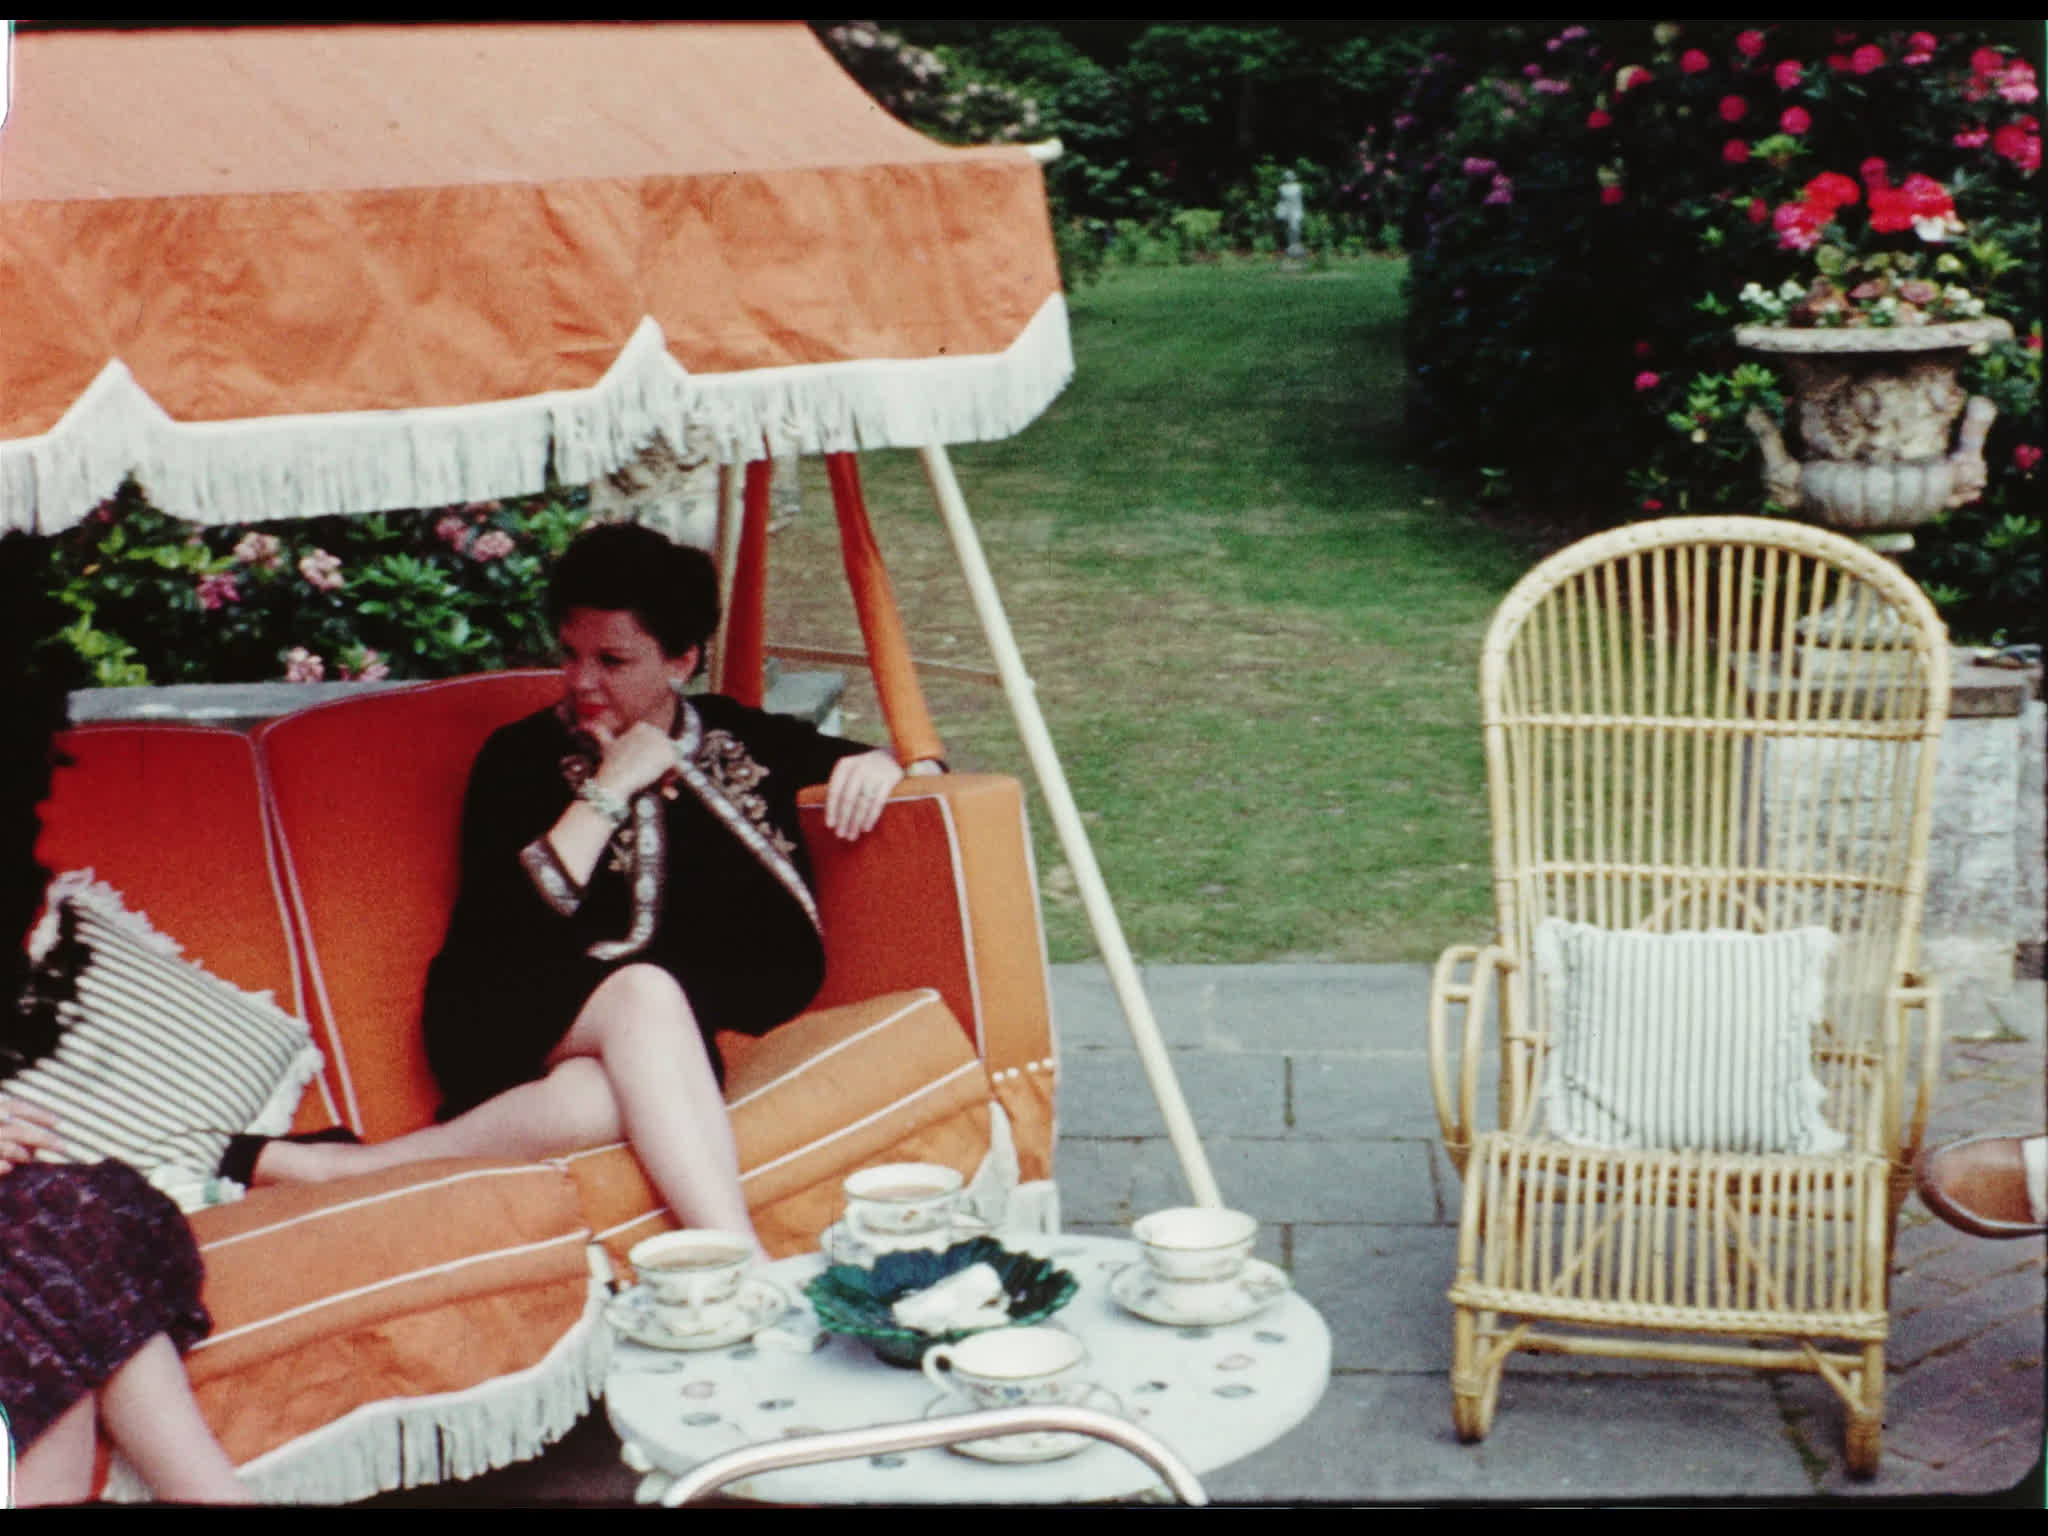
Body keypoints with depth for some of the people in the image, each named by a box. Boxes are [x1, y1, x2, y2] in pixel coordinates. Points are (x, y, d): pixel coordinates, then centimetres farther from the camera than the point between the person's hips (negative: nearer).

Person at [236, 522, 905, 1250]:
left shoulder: (738, 738, 15)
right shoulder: (522, 758, 5)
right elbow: (501, 931, -8)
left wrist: (873, 763, 3)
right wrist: (608, 791, -8)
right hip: (510, 1032, -2)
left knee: (610, 1098, -38)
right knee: (646, 992, -39)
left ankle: (344, 1164, -29)